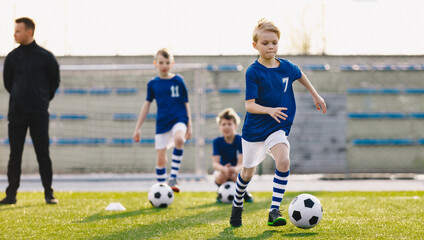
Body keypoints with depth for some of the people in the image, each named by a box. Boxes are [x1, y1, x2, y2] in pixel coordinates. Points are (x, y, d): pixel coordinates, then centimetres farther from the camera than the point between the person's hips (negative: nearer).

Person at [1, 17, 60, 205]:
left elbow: (54, 81, 9)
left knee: (43, 154, 0)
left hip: (39, 114, -2)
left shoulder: (45, 56, -2)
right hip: (16, 113, 2)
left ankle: (49, 193, 6)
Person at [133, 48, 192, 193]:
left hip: (179, 119, -2)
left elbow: (186, 103, 6)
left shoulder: (178, 80, 2)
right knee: (160, 159, -1)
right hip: (162, 122, 2)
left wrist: (189, 126, 3)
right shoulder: (153, 84, 6)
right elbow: (146, 105, 12)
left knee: (179, 139, -35)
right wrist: (137, 128, 11)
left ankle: (173, 178, -29)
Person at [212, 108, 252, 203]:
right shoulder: (217, 142, -12)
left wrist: (235, 169, -50)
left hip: (236, 170, -1)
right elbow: (215, 163, -22)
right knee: (220, 176, -35)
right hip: (222, 169, 1)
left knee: (238, 176, -37)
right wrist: (224, 169, -46)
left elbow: (241, 163, -24)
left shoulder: (241, 140, -15)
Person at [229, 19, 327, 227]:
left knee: (283, 161, -26)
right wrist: (269, 110, -38)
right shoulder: (253, 72, -16)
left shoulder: (286, 67, -3)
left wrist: (315, 95, 26)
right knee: (248, 172, 13)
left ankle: (274, 210, -23)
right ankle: (237, 205, 42)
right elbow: (249, 105, -21)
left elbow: (300, 75, 22)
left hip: (278, 128, 2)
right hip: (254, 129, -2)